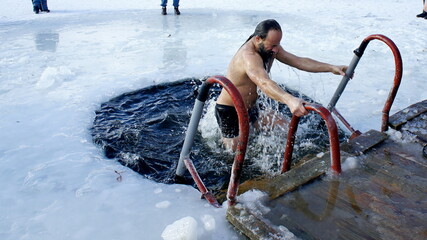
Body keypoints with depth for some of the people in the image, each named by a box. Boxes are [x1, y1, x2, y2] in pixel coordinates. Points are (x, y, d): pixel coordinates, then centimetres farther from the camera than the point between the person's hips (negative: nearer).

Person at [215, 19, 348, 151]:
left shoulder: (271, 49, -3)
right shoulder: (248, 56, -32)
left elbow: (299, 61, -7)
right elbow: (264, 82, -50)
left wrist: (331, 68, -16)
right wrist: (290, 100, -65)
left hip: (250, 108, 8)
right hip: (230, 111, -8)